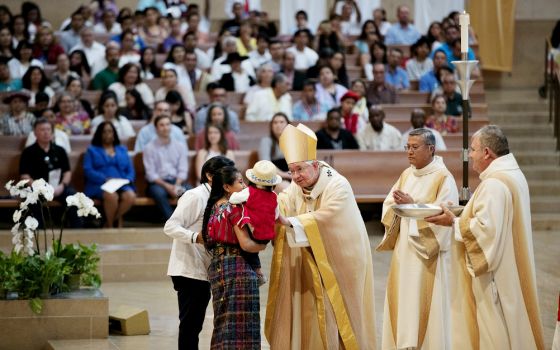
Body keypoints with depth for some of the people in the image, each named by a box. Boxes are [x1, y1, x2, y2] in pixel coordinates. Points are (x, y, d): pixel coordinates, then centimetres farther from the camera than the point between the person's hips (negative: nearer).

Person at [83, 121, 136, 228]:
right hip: (99, 185, -3)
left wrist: (127, 180, -6)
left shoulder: (122, 150, 26)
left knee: (130, 195, -33)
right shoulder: (92, 150, 15)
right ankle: (110, 225, -18)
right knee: (112, 195, -38)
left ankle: (112, 221, -14)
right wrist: (105, 179, -15)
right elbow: (88, 171, 0)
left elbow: (130, 170, 18)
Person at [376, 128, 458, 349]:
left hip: (427, 254, -6)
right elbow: (388, 205, 10)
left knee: (424, 304, -4)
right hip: (404, 250, 6)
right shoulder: (406, 175, 12)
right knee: (402, 302, 6)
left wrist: (412, 205, -19)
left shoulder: (443, 178, -9)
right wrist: (397, 206, -12)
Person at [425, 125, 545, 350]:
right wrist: (460, 215, 11)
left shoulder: (494, 184, -21)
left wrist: (454, 222, -15)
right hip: (509, 270, 11)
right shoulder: (513, 175, 12)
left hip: (494, 278, -11)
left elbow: (485, 228, -26)